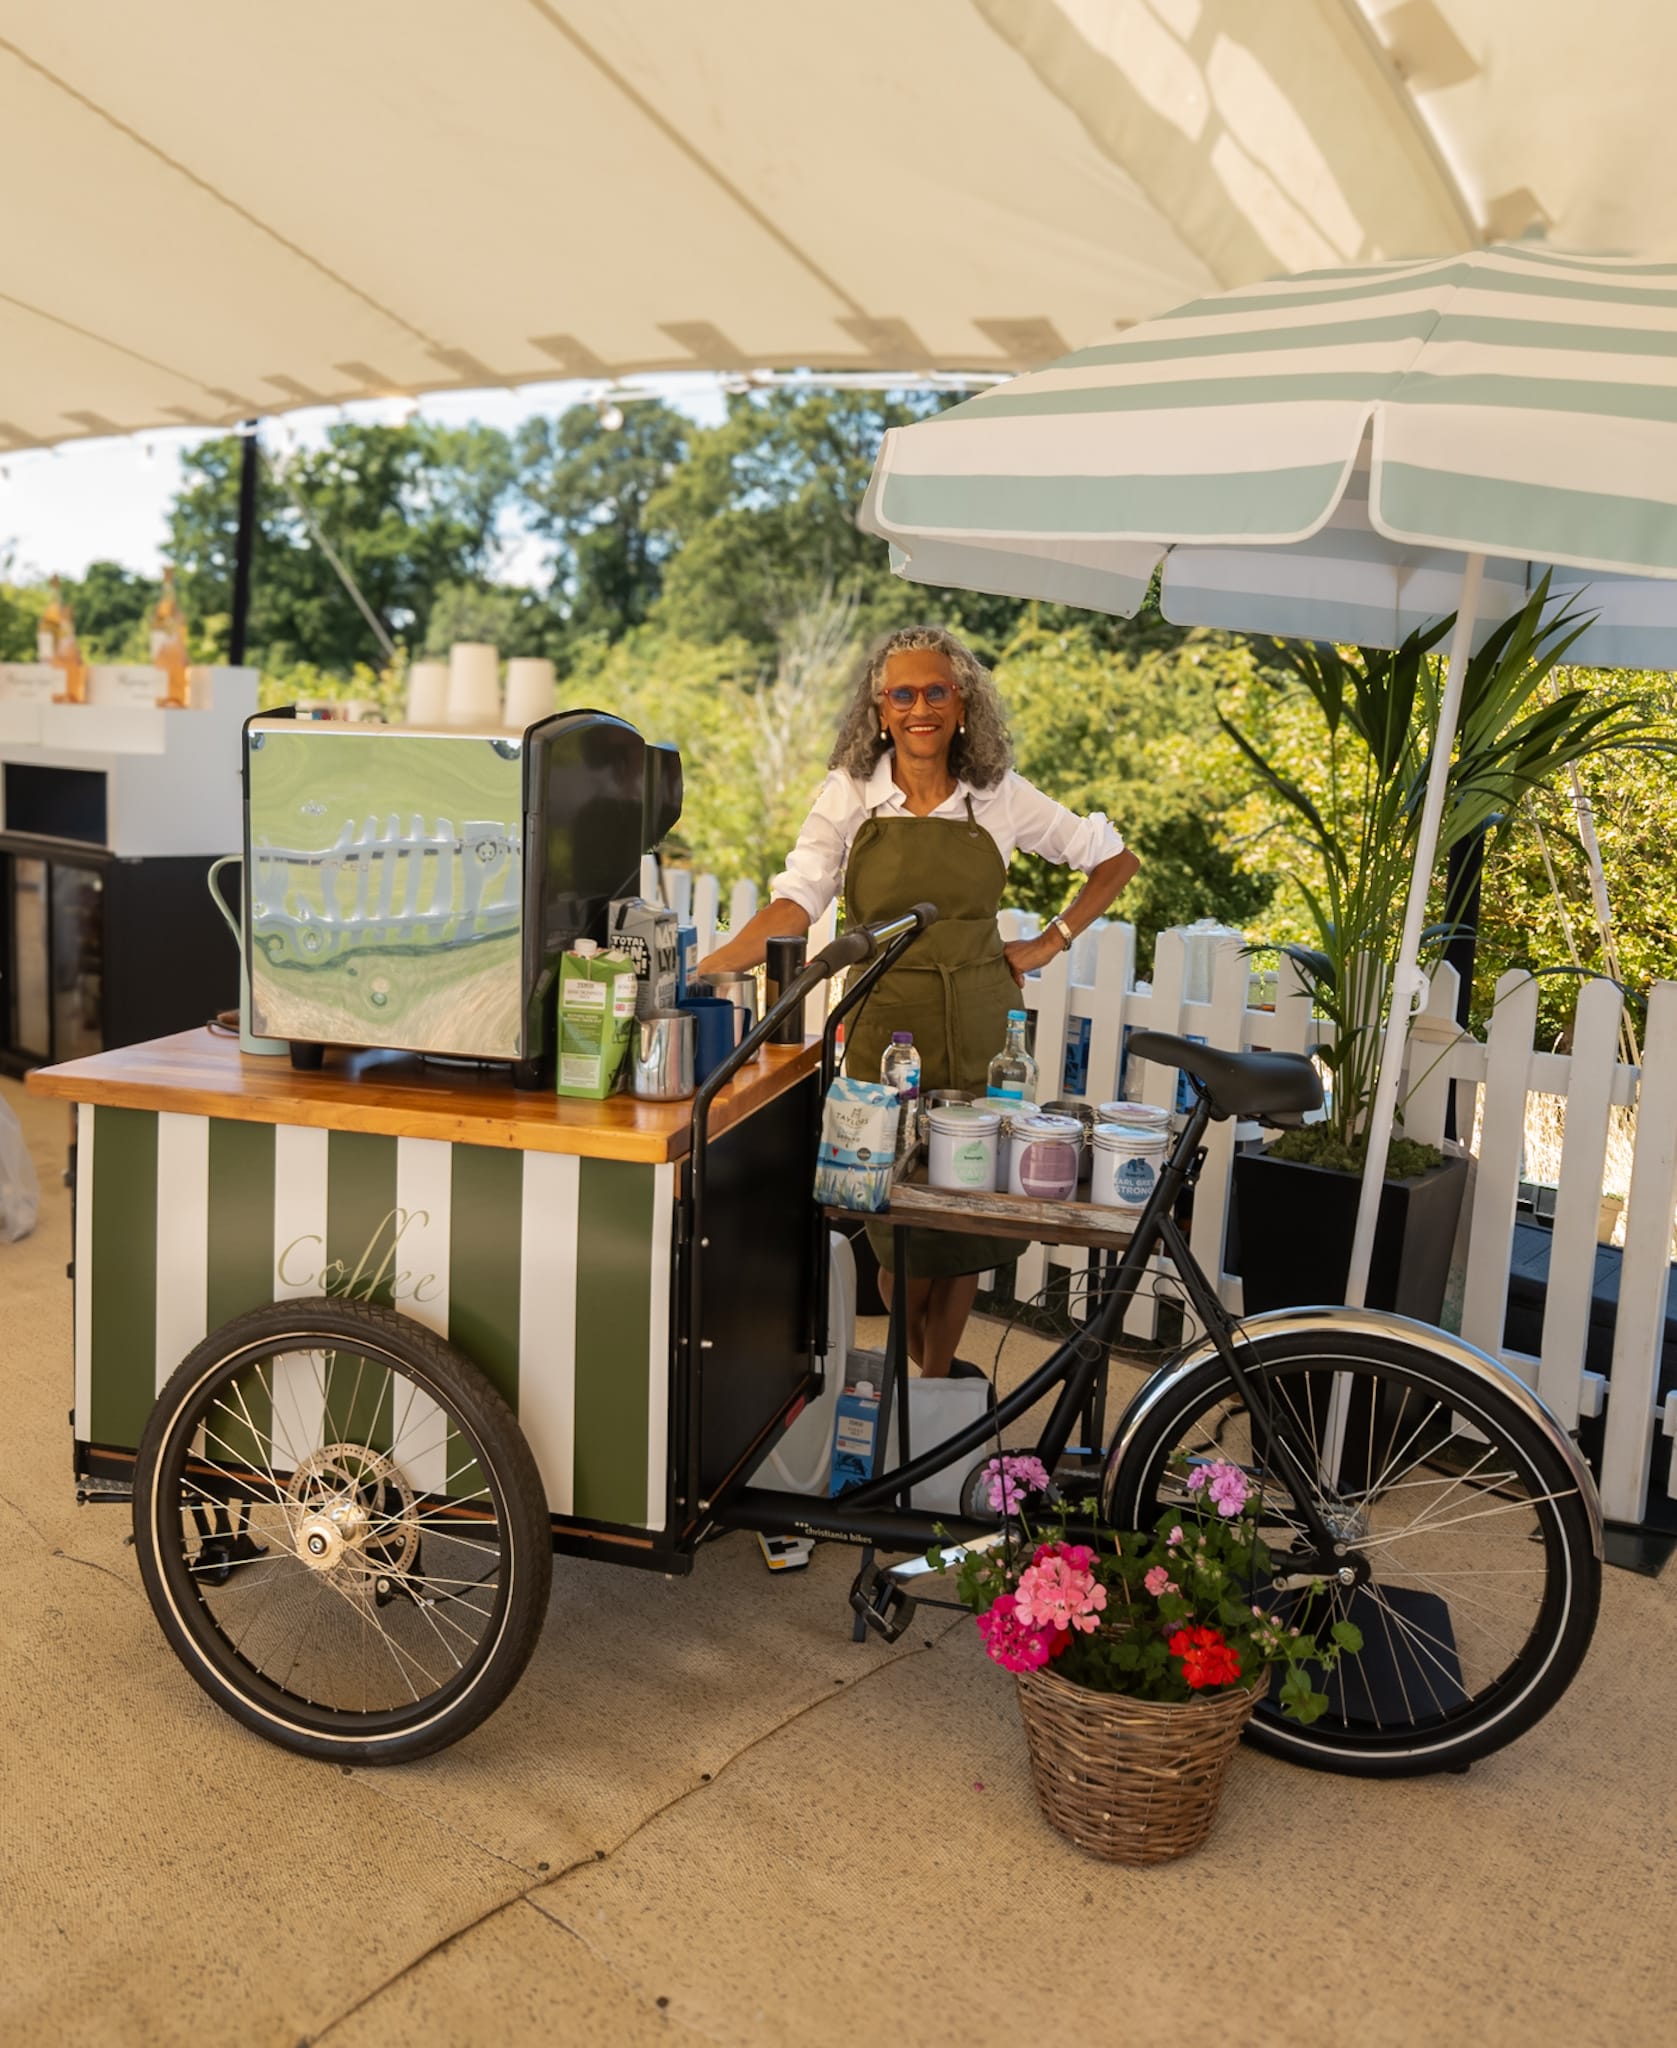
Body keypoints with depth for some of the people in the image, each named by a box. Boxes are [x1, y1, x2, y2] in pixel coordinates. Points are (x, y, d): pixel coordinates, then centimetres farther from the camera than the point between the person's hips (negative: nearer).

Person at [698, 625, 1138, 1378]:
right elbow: (795, 902, -12)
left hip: (980, 1033, 1)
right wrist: (706, 969, -26)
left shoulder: (1001, 797, 2)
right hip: (886, 1032, -1)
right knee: (896, 1220, 2)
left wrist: (1049, 943, 4)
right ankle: (922, 1365, 30)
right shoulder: (850, 794, -1)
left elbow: (1115, 859, 12)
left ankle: (937, 1384, 24)